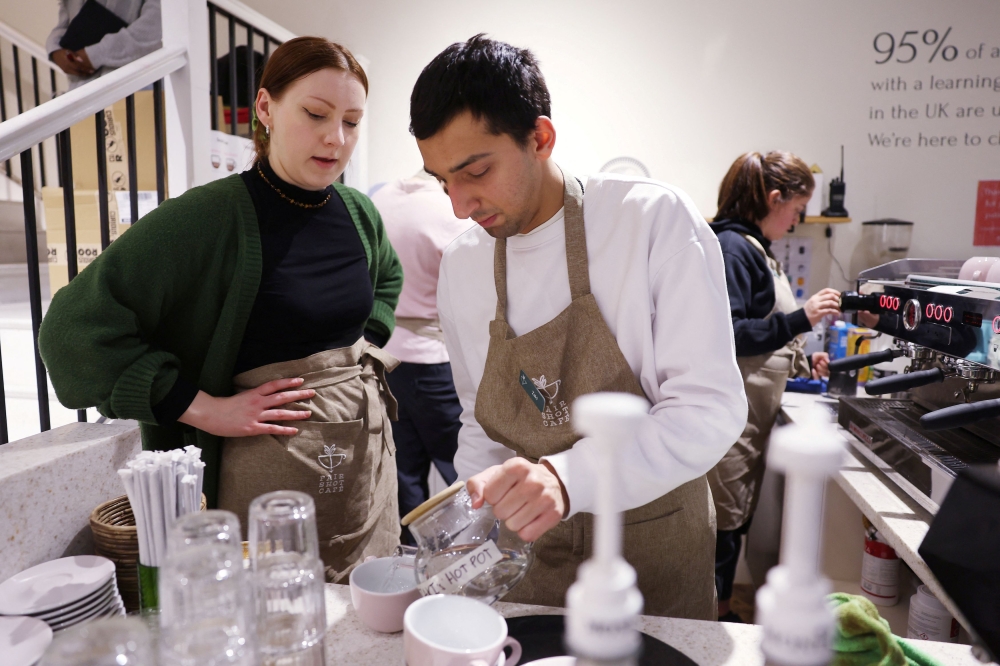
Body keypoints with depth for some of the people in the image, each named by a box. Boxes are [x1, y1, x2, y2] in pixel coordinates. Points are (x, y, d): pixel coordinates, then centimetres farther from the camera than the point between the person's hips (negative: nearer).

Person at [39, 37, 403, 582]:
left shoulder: (358, 214, 4)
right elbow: (75, 328, -17)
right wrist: (207, 410, -18)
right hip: (272, 463, -5)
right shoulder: (212, 217, -15)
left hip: (368, 451, 6)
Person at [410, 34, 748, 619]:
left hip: (655, 543, -3)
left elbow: (711, 409, -22)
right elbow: (480, 423, 7)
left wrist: (569, 478, -36)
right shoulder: (460, 265, -3)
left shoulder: (657, 220, -18)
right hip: (533, 542, 4)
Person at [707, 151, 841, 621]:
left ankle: (722, 617, 32)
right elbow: (724, 336, -25)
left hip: (753, 415, 10)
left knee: (735, 523, 18)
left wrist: (797, 361, 17)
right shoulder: (732, 247, -15)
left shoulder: (755, 247, 15)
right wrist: (800, 319, -23)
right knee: (723, 526, 1)